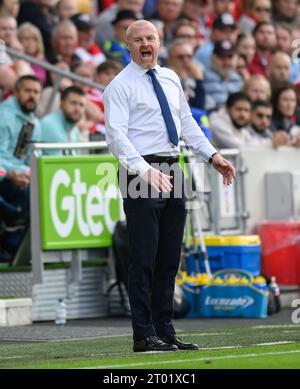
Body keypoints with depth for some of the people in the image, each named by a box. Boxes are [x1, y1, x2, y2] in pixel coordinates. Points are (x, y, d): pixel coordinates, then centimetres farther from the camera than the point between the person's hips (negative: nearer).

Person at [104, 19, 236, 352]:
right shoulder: (120, 85, -6)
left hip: (172, 172, 7)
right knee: (144, 258, -7)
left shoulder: (171, 79, 16)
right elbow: (116, 135, -15)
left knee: (170, 258, 10)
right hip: (140, 171, -7)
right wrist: (145, 171, -28)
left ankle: (165, 331, 16)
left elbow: (187, 122, 22)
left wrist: (212, 156, 10)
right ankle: (144, 336, -5)